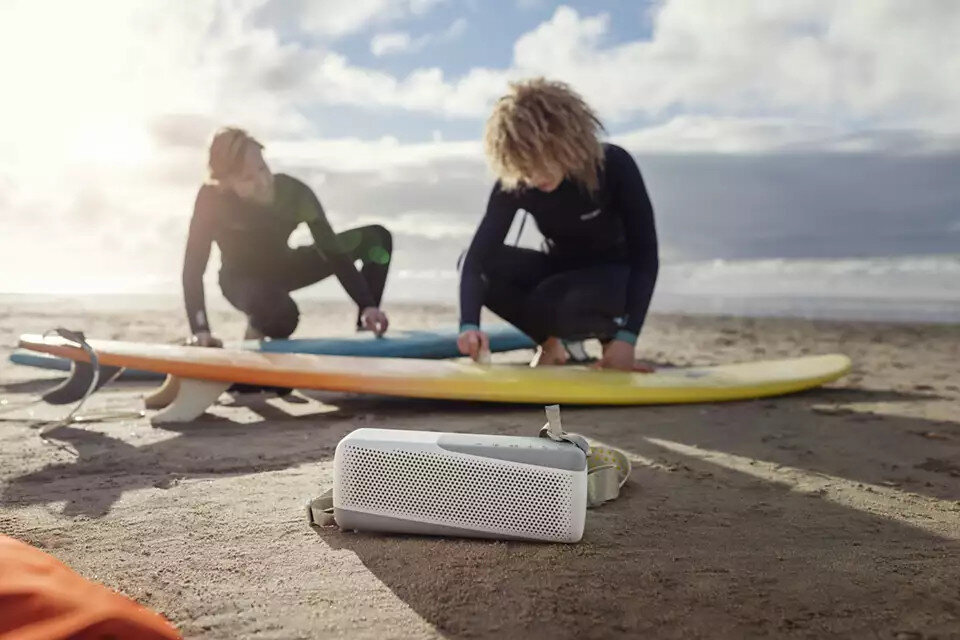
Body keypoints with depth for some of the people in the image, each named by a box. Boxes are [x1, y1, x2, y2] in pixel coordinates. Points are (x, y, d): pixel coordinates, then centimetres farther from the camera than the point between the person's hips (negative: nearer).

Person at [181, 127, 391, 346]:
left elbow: (333, 250, -26)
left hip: (283, 266, 4)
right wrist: (200, 331, -39)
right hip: (242, 277, -3)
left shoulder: (295, 192, -26)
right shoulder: (212, 199, -29)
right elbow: (193, 266, -28)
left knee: (376, 237, -11)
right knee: (281, 312, -42)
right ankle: (257, 330, -4)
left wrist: (367, 305, -36)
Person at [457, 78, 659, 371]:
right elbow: (477, 255, -29)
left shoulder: (614, 166, -26)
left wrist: (627, 337, -33)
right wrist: (469, 324, -48)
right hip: (559, 270, 4)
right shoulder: (514, 184, -21)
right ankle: (551, 342, -6)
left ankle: (610, 336, -4)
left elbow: (646, 255, -24)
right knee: (481, 265, -23)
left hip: (613, 275, -3)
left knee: (571, 304, -38)